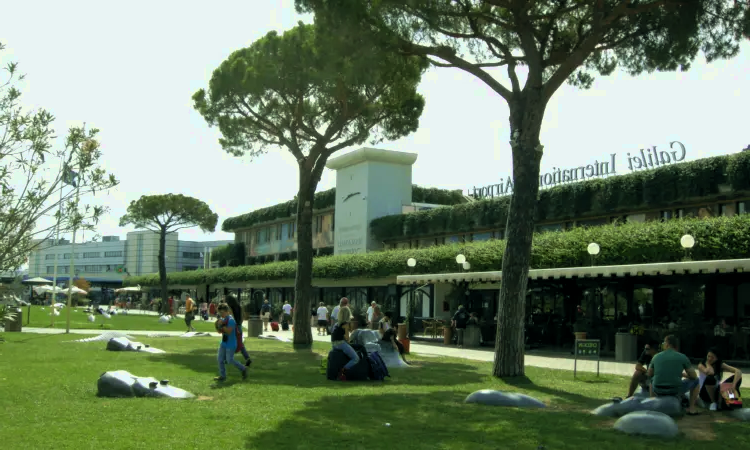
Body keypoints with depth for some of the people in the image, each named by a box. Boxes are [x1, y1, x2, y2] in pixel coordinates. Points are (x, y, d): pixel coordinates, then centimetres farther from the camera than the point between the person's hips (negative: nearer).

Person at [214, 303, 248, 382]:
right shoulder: (222, 319, 6)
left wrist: (222, 325, -25)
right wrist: (218, 326, -8)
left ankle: (243, 369, 16)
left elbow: (228, 331, -26)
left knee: (230, 360, -2)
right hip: (223, 343, 9)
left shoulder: (231, 320, -20)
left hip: (230, 344, -9)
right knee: (220, 359, 6)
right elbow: (220, 331, 11)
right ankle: (222, 376, 14)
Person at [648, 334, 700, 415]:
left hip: (658, 391, 2)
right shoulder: (682, 357, -2)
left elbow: (649, 375, 17)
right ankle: (691, 408, 16)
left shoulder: (656, 356, 4)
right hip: (676, 392, -2)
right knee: (695, 380, 23)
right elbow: (693, 376, 4)